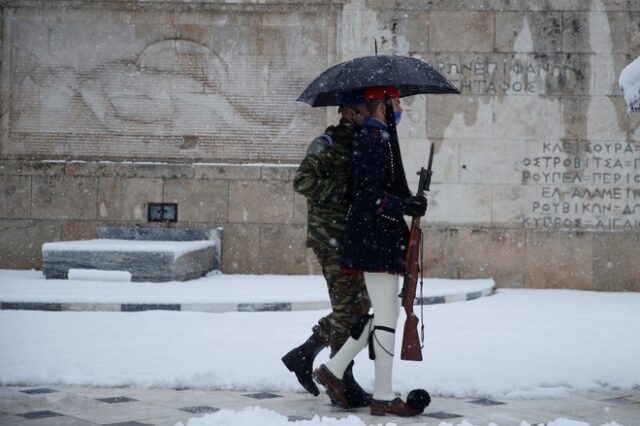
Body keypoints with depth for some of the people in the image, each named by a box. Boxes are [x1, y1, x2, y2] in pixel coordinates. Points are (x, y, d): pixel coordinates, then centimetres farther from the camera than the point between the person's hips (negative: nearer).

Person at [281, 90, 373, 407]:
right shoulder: (327, 144, -9)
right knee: (347, 309, -6)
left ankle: (302, 355, 22)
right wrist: (344, 189, -21)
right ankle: (343, 381, 4)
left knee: (360, 305, 12)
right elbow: (302, 181, -18)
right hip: (332, 238, -9)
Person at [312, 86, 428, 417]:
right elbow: (371, 196, -21)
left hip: (382, 239, 11)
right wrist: (409, 207, -20)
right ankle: (383, 397, 4)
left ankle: (333, 369, 20)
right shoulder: (372, 140, -15)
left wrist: (410, 202, 15)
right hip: (377, 240, -11)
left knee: (386, 312, 16)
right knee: (386, 318, -4)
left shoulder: (378, 138, 18)